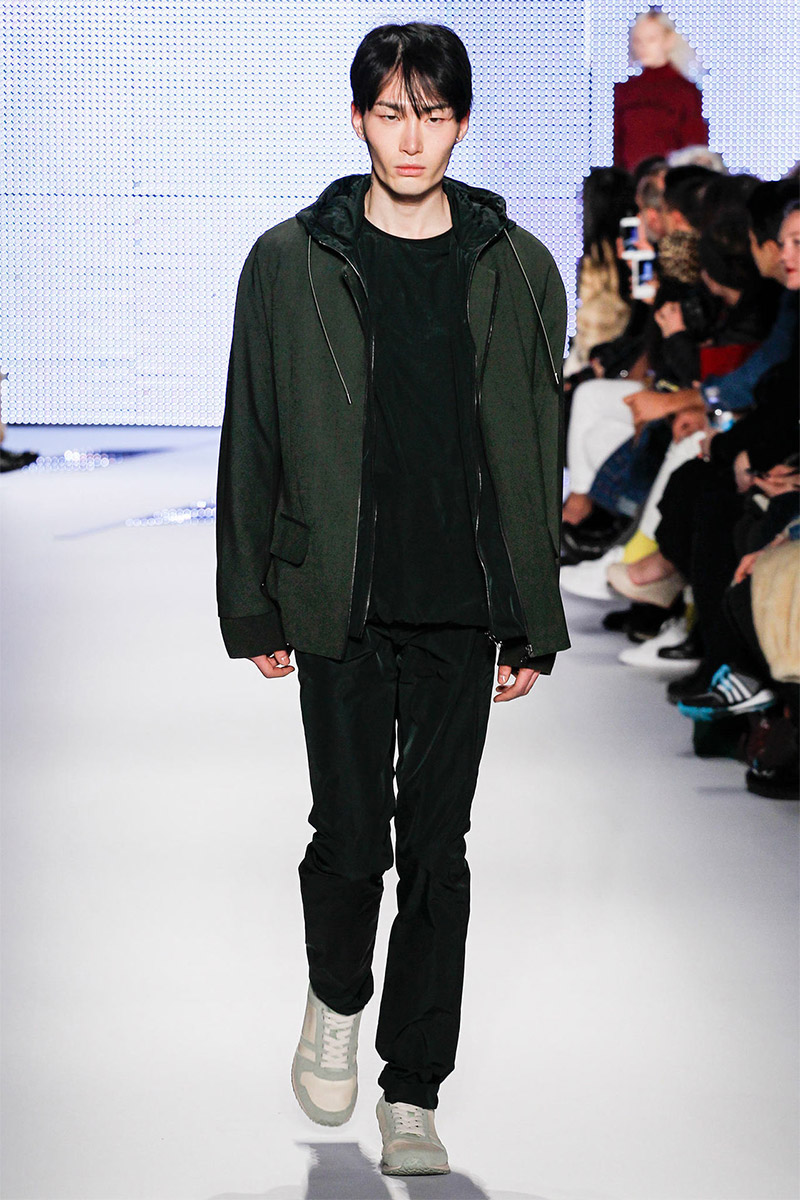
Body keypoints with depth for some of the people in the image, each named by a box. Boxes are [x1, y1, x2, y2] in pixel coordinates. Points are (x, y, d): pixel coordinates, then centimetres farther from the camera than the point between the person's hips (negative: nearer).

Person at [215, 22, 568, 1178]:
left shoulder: (517, 272, 5)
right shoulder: (292, 263, 1)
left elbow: (537, 460, 8)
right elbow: (252, 444, 4)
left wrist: (534, 624, 5)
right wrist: (255, 609, 2)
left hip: (462, 612, 1)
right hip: (339, 606, -1)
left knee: (439, 852, 4)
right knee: (351, 836, -3)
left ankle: (412, 1097, 14)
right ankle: (335, 1000, 29)